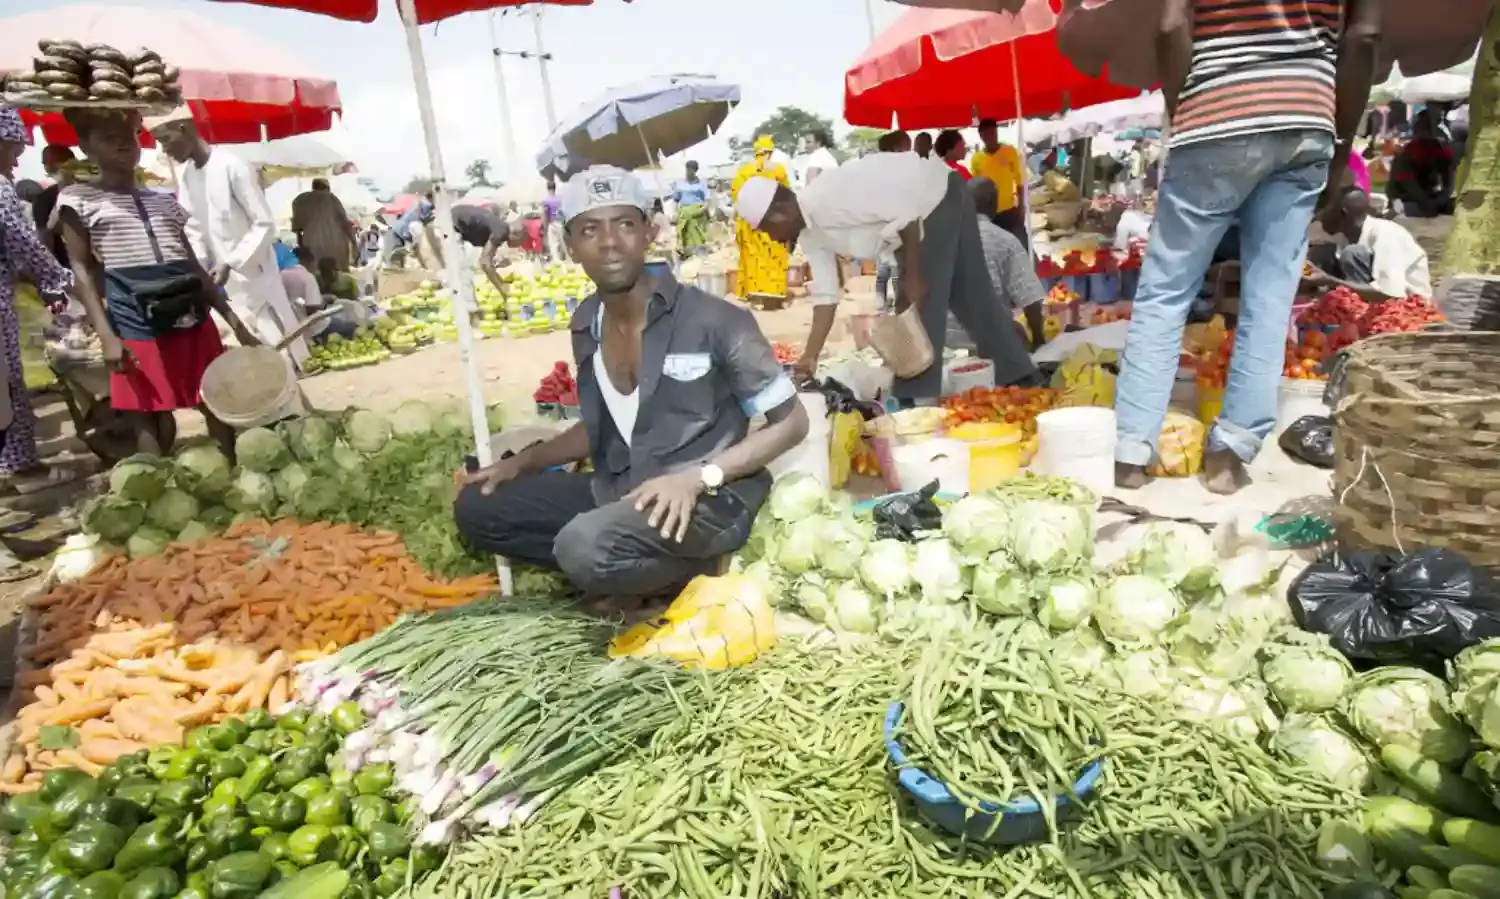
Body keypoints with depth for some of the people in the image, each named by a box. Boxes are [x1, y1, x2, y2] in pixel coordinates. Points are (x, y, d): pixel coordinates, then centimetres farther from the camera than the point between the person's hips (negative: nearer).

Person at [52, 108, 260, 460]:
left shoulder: (165, 201, 18)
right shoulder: (77, 199, 4)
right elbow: (82, 270, 0)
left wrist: (234, 321, 10)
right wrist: (107, 336, -12)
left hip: (195, 321, 4)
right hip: (137, 330, -4)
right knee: (151, 422, -1)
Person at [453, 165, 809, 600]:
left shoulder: (712, 320, -15)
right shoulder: (586, 324, 5)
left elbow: (791, 421, -10)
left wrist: (698, 477, -21)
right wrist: (524, 461, 6)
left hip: (708, 500, -8)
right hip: (620, 491, 8)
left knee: (585, 547, -35)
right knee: (476, 507, 2)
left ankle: (691, 576, -3)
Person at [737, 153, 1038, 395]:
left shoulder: (830, 200, -33)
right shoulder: (809, 235, -3)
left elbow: (904, 213, -31)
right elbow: (825, 295, -2)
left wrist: (913, 277, -23)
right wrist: (810, 356, -7)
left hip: (940, 198, -9)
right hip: (920, 213, 9)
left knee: (922, 302, -10)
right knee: (972, 300, 12)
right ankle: (1024, 383, 23)